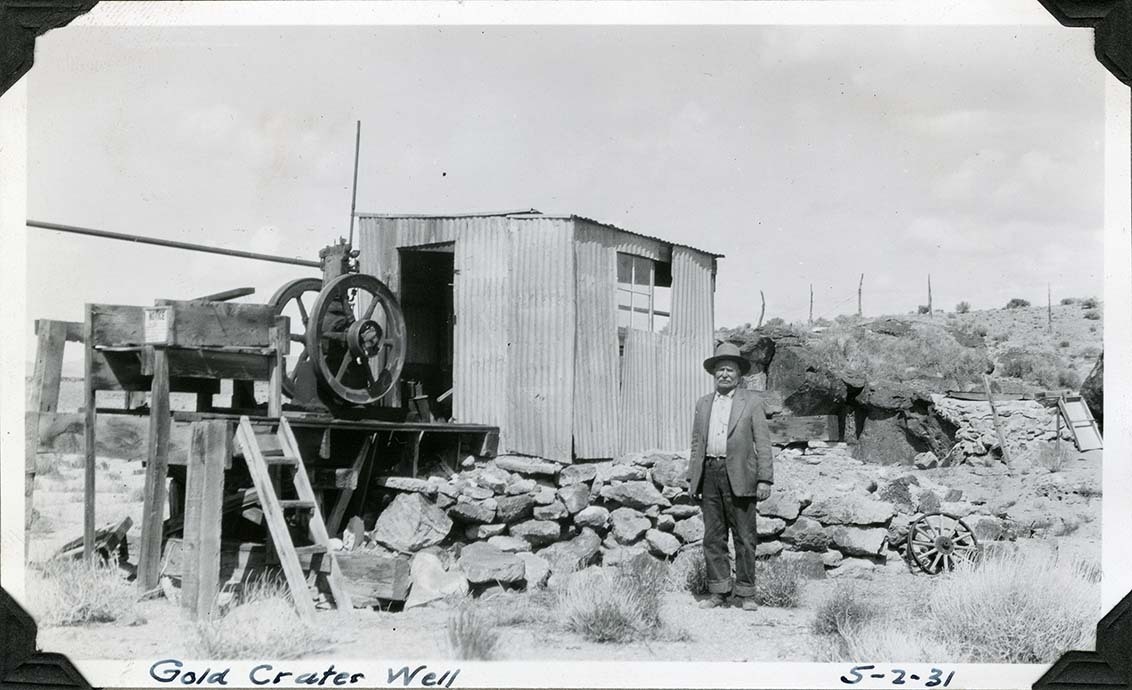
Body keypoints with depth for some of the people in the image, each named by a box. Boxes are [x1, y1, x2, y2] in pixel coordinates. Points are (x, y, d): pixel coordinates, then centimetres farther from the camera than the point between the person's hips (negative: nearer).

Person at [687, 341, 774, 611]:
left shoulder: (752, 401, 5)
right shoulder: (703, 404, 17)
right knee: (713, 537, 5)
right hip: (709, 474, 4)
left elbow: (763, 442, 0)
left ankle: (746, 593, 5)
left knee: (744, 537, -1)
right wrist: (692, 477, 11)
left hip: (739, 476, -4)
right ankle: (718, 591, 12)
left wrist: (765, 479, -8)